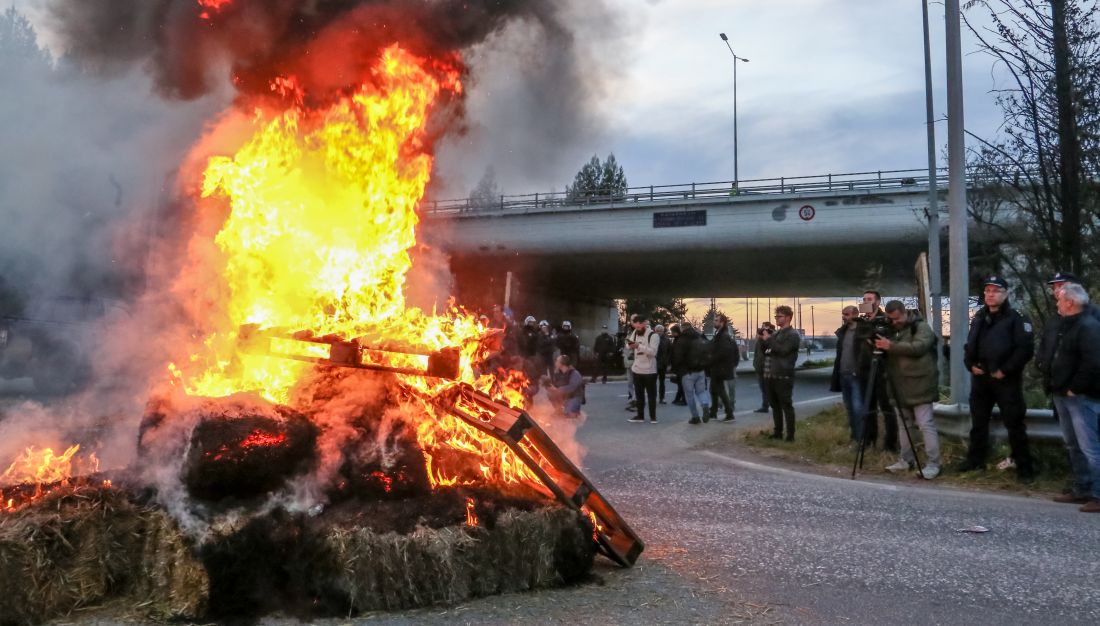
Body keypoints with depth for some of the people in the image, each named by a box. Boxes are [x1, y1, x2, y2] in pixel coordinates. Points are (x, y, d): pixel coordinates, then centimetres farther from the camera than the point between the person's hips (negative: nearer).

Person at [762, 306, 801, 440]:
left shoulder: (792, 335, -4)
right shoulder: (775, 333, 19)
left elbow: (783, 350, -19)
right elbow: (766, 350, 20)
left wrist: (769, 340, -12)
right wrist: (763, 341, 1)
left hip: (783, 377, -8)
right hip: (770, 376, 8)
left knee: (786, 406, -3)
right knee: (775, 405, 12)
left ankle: (790, 435, 1)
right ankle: (778, 432, 20)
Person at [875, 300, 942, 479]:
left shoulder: (921, 327, -6)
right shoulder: (892, 331, 16)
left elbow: (918, 347, -23)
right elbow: (890, 353, 19)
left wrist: (891, 346, -25)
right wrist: (879, 346, -3)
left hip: (919, 387, -8)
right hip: (901, 388, 8)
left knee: (926, 425, -9)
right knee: (903, 424, 12)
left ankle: (933, 464, -6)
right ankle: (906, 460, 20)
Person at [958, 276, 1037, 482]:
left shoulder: (1016, 318, -7)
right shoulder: (979, 317, 13)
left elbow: (1026, 348, -15)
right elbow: (970, 344, 19)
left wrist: (1005, 370, -17)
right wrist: (970, 364, 2)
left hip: (1006, 379, -6)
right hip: (980, 378, 6)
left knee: (1014, 424, -2)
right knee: (978, 421, 14)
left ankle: (1024, 467, 7)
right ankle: (975, 459, 25)